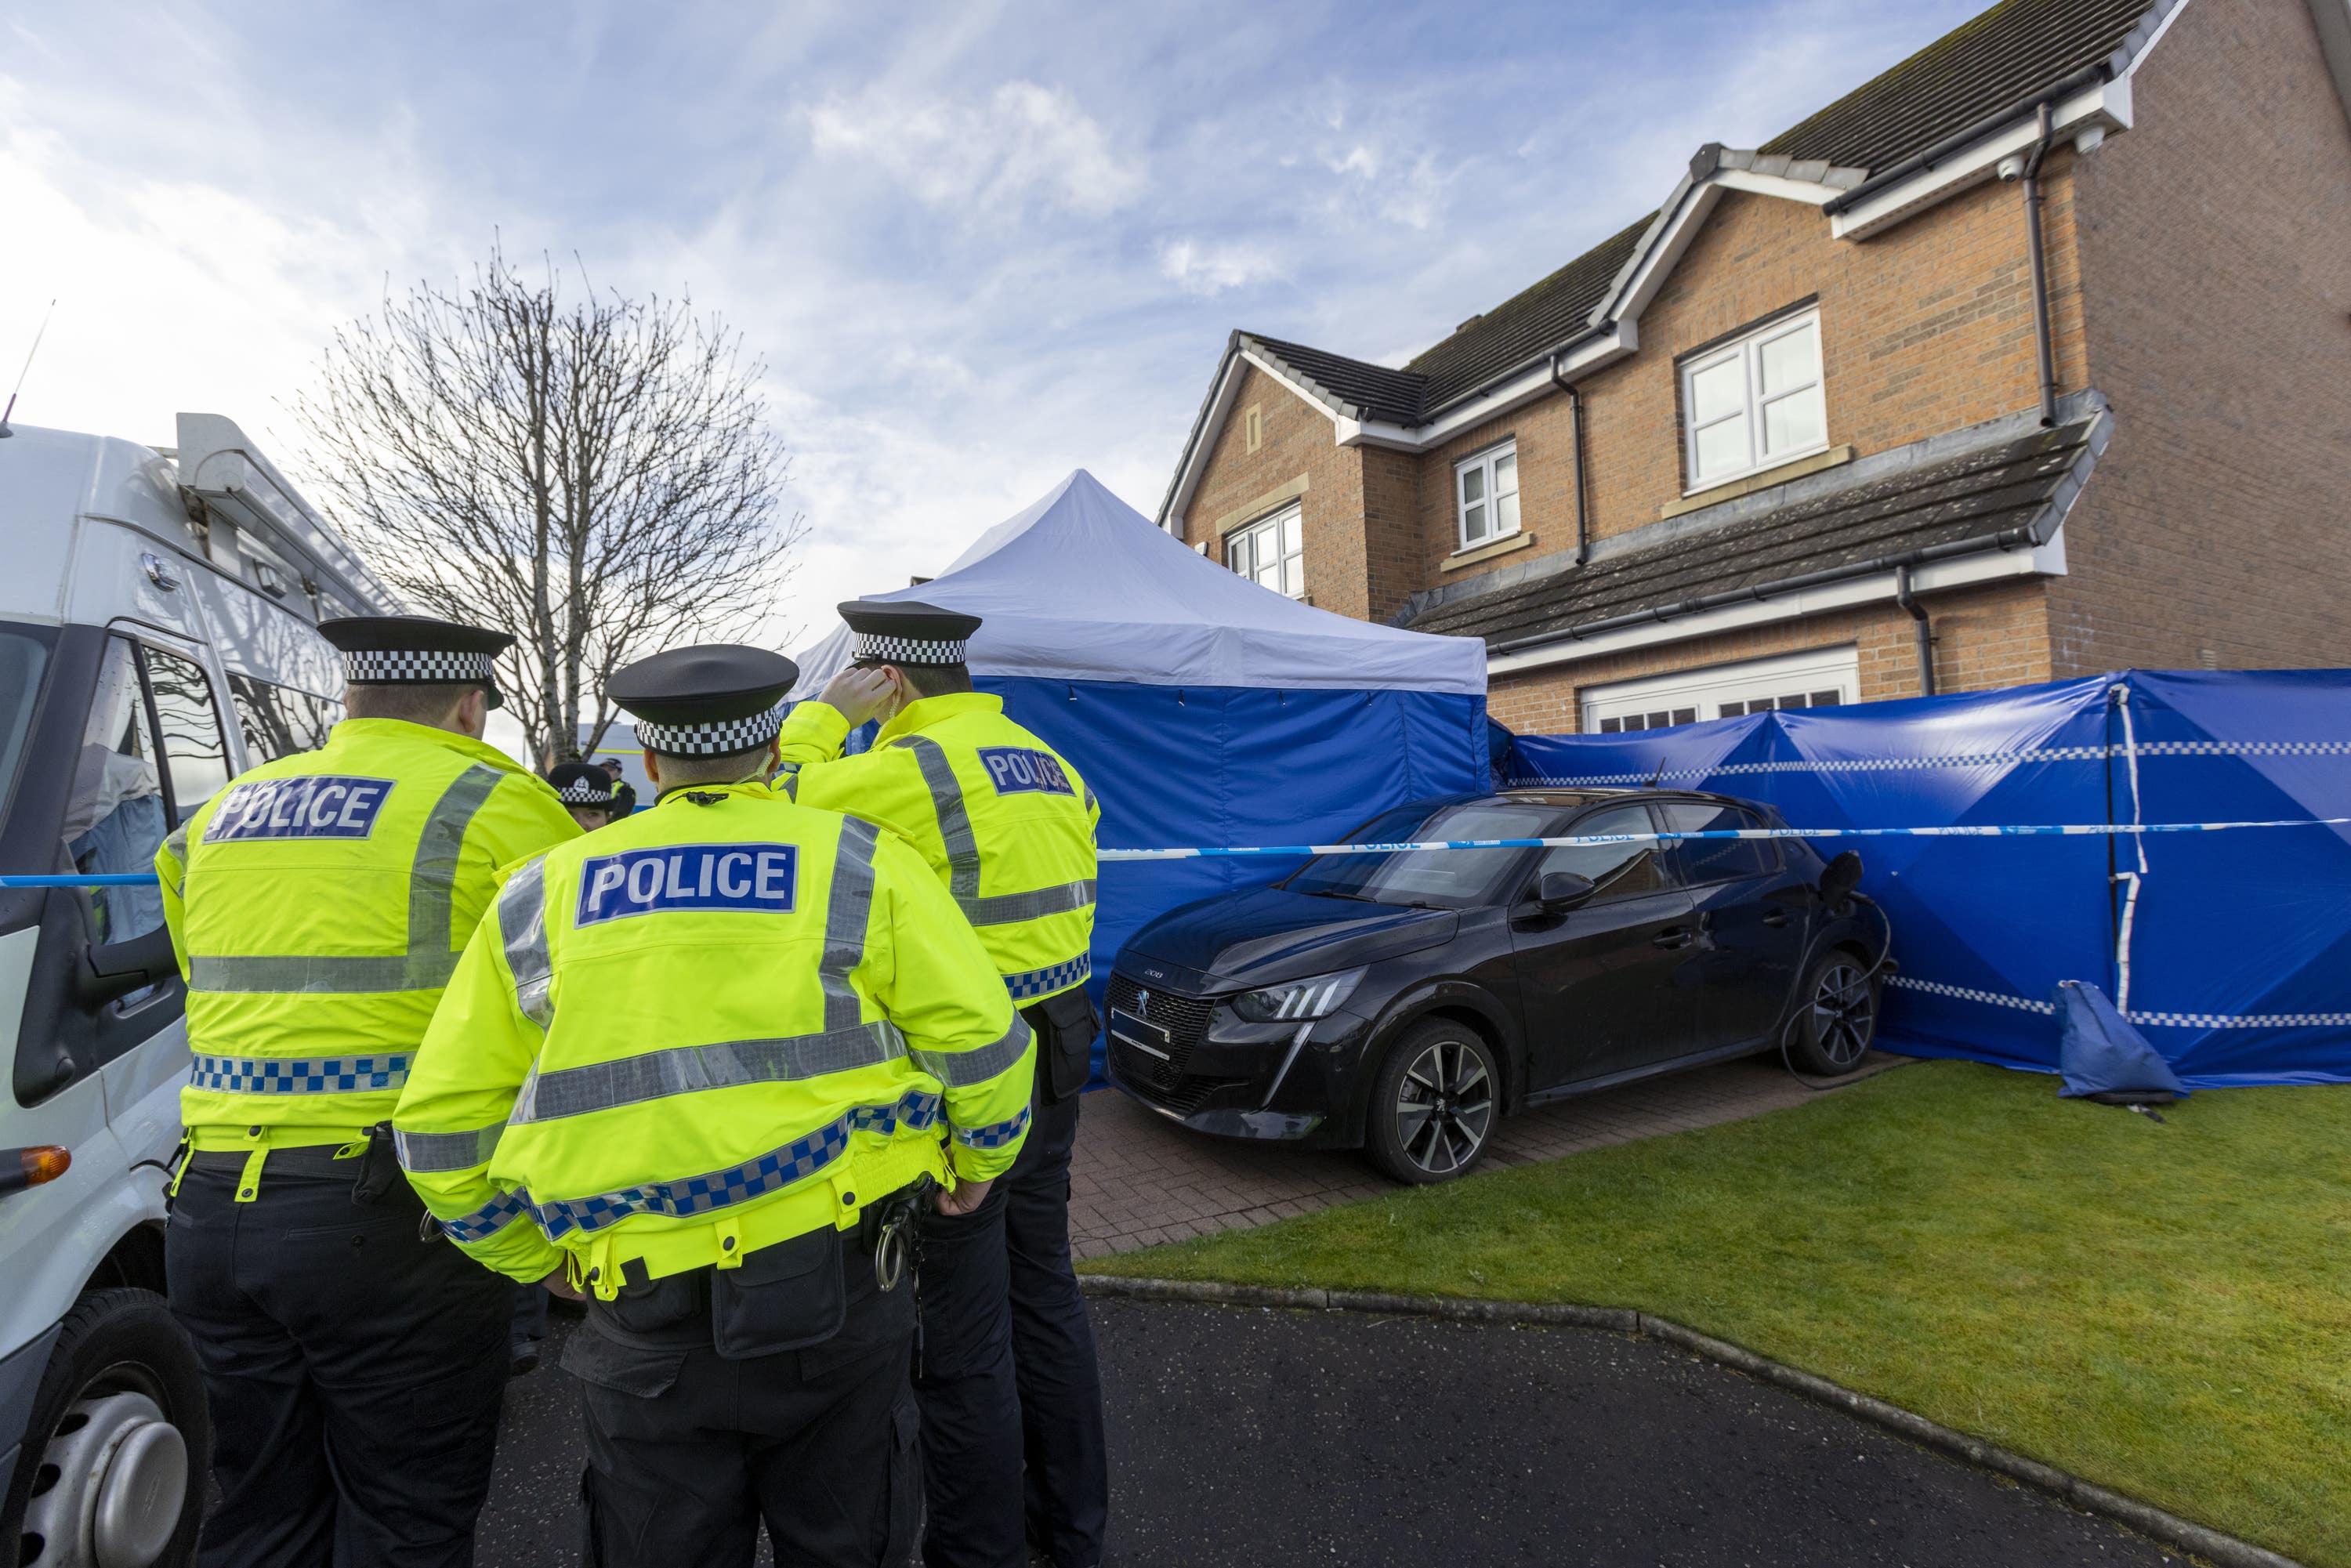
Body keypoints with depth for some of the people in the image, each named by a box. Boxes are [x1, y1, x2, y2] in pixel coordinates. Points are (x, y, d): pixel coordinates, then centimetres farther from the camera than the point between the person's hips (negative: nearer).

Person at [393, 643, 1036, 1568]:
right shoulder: (860, 861, -1)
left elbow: (441, 1122, 7)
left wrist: (536, 1260, 20)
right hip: (835, 1282, -1)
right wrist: (981, 1159, 12)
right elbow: (979, 1035, -7)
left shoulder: (542, 895, 7)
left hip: (642, 1315, 2)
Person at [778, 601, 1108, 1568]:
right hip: (1050, 1069, 9)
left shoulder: (911, 768, -18)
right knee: (1044, 1297, 22)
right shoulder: (1045, 763, 9)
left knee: (963, 1339, 8)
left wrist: (824, 714, 0)